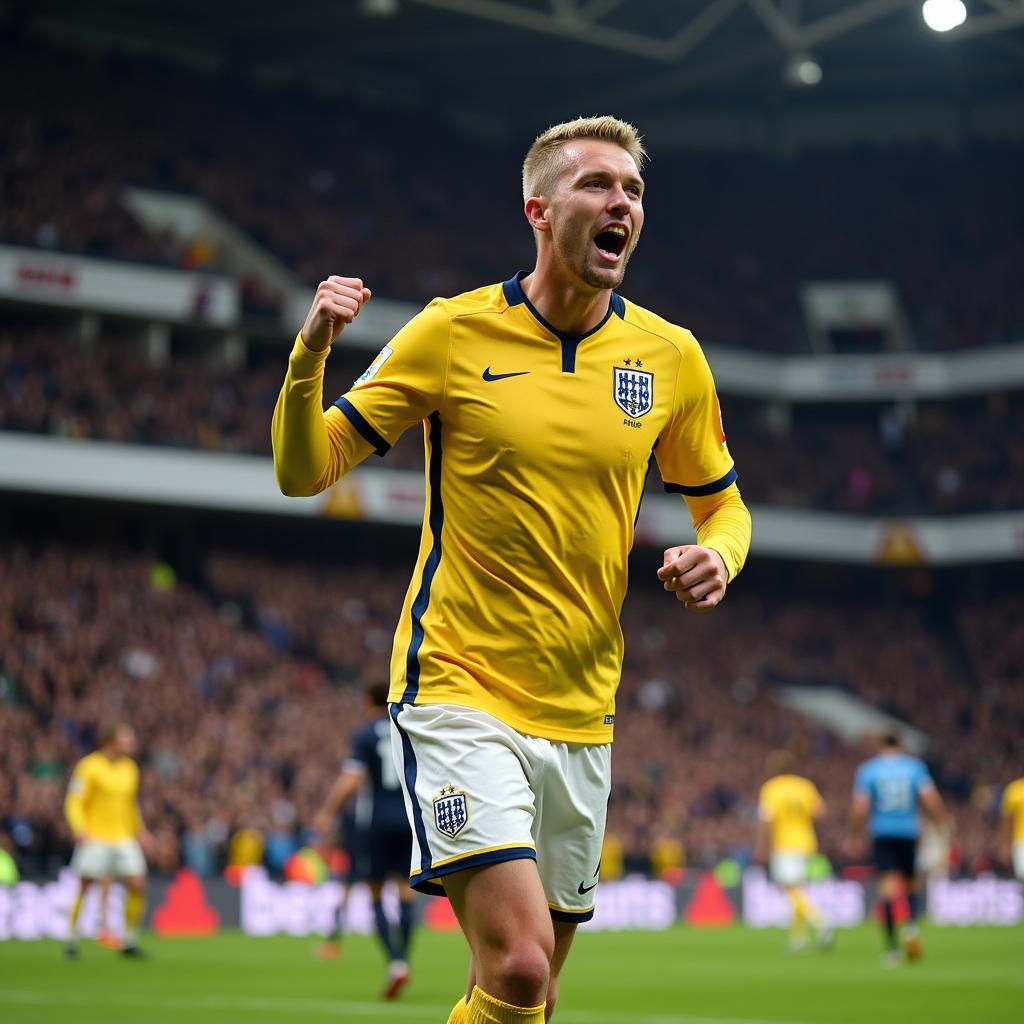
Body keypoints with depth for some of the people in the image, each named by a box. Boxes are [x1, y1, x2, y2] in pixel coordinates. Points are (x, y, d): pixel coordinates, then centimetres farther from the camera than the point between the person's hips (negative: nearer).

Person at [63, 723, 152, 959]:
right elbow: (74, 803, -7)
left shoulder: (130, 768, 12)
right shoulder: (89, 766, -6)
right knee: (85, 888, -5)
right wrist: (80, 829, -22)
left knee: (137, 886, -6)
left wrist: (139, 830, 18)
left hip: (124, 839, 5)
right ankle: (72, 940, 9)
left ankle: (129, 942, 4)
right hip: (94, 839, -5)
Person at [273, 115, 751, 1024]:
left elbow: (721, 501, 17)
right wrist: (310, 357, -21)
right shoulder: (451, 334, -5)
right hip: (461, 697, -4)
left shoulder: (670, 356, 4)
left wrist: (717, 555, -6)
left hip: (580, 717, 5)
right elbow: (305, 471, -2)